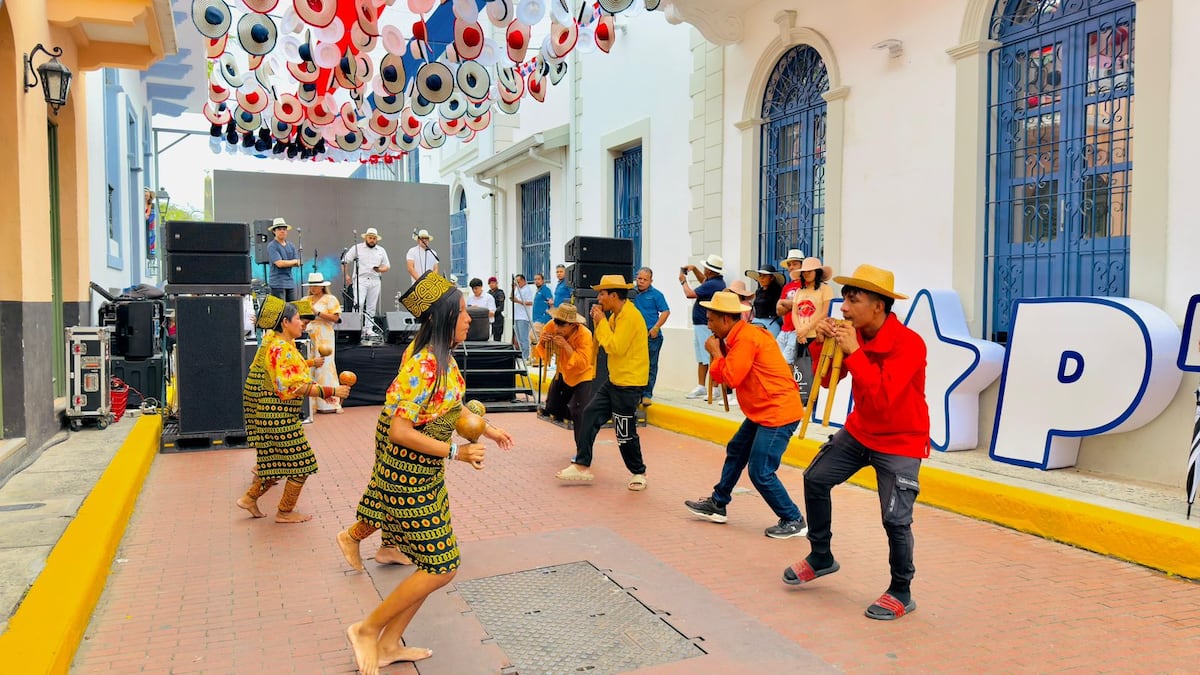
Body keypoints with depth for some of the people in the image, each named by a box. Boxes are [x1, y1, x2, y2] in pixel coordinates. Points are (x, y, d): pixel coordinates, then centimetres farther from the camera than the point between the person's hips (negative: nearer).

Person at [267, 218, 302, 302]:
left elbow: (298, 264, 9)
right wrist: (294, 261, -1)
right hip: (277, 284, -6)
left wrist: (286, 263, -8)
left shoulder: (291, 246, 14)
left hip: (291, 282, 6)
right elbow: (279, 263, -16)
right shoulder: (272, 246, -5)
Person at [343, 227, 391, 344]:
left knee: (371, 306, 6)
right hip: (360, 280, -3)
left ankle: (369, 329, 11)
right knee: (358, 304, -14)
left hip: (375, 281, 4)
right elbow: (345, 261, 3)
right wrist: (346, 275, -7)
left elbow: (387, 266, 15)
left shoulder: (381, 250, 13)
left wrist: (381, 269, -7)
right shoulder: (357, 248, 3)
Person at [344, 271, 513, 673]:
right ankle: (367, 630, 16)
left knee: (437, 562, 15)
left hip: (426, 475, 10)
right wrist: (456, 452, -23)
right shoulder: (423, 365, -25)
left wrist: (487, 430, 17)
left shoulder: (441, 357, 4)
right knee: (441, 569, -1)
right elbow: (399, 431, -26)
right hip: (408, 477, -10)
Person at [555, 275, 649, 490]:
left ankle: (639, 473, 19)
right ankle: (582, 465, 13)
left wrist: (602, 321, -16)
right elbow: (602, 343, 13)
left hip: (629, 383, -10)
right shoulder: (615, 315, 12)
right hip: (614, 380, 10)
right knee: (590, 415, 7)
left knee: (625, 433, -1)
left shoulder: (630, 316, -19)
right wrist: (598, 322, -1)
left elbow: (615, 347, -24)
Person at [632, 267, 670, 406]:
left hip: (652, 335, -3)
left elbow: (666, 312, -5)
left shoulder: (656, 294, -2)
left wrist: (655, 328, -14)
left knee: (650, 366, 2)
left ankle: (647, 394, 8)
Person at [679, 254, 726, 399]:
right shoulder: (716, 281, 10)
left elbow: (689, 294, -20)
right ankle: (701, 387, 23)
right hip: (701, 325, 11)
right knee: (702, 358, 16)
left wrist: (683, 281, -2)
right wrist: (694, 269, 20)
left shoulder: (712, 284, -22)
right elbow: (704, 281, 33)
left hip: (706, 326, -11)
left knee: (710, 358, -6)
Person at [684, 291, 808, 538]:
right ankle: (717, 504, 32)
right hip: (764, 410, 11)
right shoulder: (743, 335, 12)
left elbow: (731, 377, -21)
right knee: (736, 452, 19)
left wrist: (716, 352, -8)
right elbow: (732, 372, 15)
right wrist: (720, 352, 1)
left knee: (761, 472, -7)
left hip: (779, 411, -11)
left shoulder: (746, 338, -19)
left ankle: (793, 521, 7)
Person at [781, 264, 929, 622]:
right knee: (815, 478, 8)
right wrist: (823, 345, -16)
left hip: (901, 441, -7)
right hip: (859, 431, 7)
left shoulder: (908, 343, -27)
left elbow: (882, 397, -37)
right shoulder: (853, 334, -5)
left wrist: (854, 351, -37)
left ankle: (901, 593, 13)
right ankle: (821, 557, 26)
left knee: (895, 519, -12)